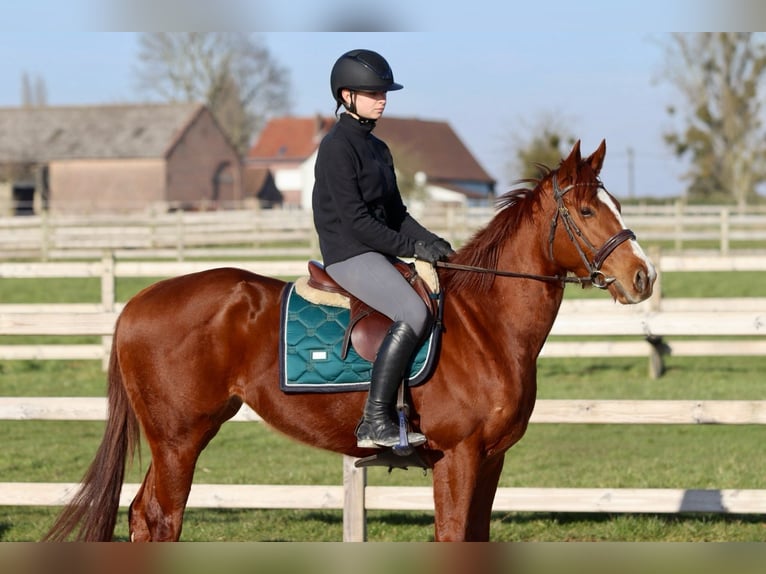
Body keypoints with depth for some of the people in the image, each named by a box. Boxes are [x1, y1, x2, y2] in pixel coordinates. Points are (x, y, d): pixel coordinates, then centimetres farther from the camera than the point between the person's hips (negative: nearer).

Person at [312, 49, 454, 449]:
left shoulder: (378, 148, 16)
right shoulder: (337, 147, -12)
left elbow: (396, 212, 18)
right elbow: (354, 219, -18)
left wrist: (430, 241, 1)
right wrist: (411, 246, -16)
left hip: (380, 251, 10)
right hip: (348, 254, -10)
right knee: (414, 314, -26)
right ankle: (374, 422, -25)